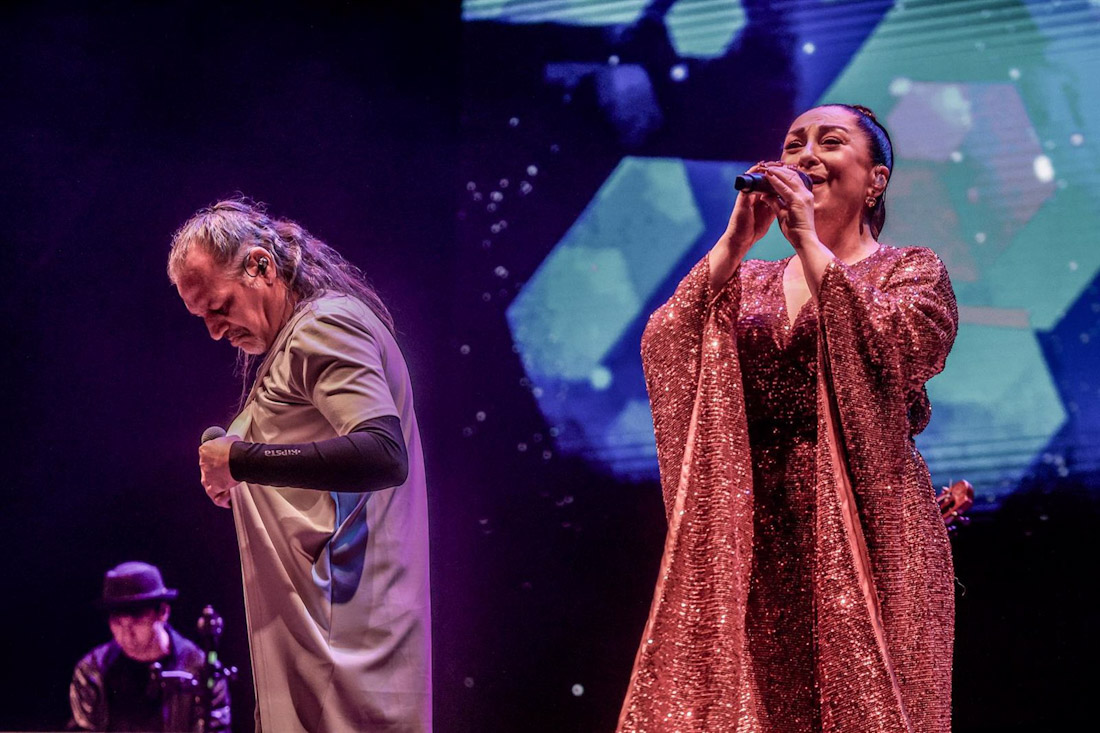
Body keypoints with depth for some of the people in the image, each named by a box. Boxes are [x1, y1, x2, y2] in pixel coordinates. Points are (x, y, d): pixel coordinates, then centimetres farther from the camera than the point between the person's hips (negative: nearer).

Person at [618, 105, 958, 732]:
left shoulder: (913, 272, 8)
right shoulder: (744, 282, 18)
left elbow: (890, 351, -14)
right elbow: (663, 351, 0)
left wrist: (808, 240, -12)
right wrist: (737, 241, -7)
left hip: (865, 536, -3)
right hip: (751, 539, 3)